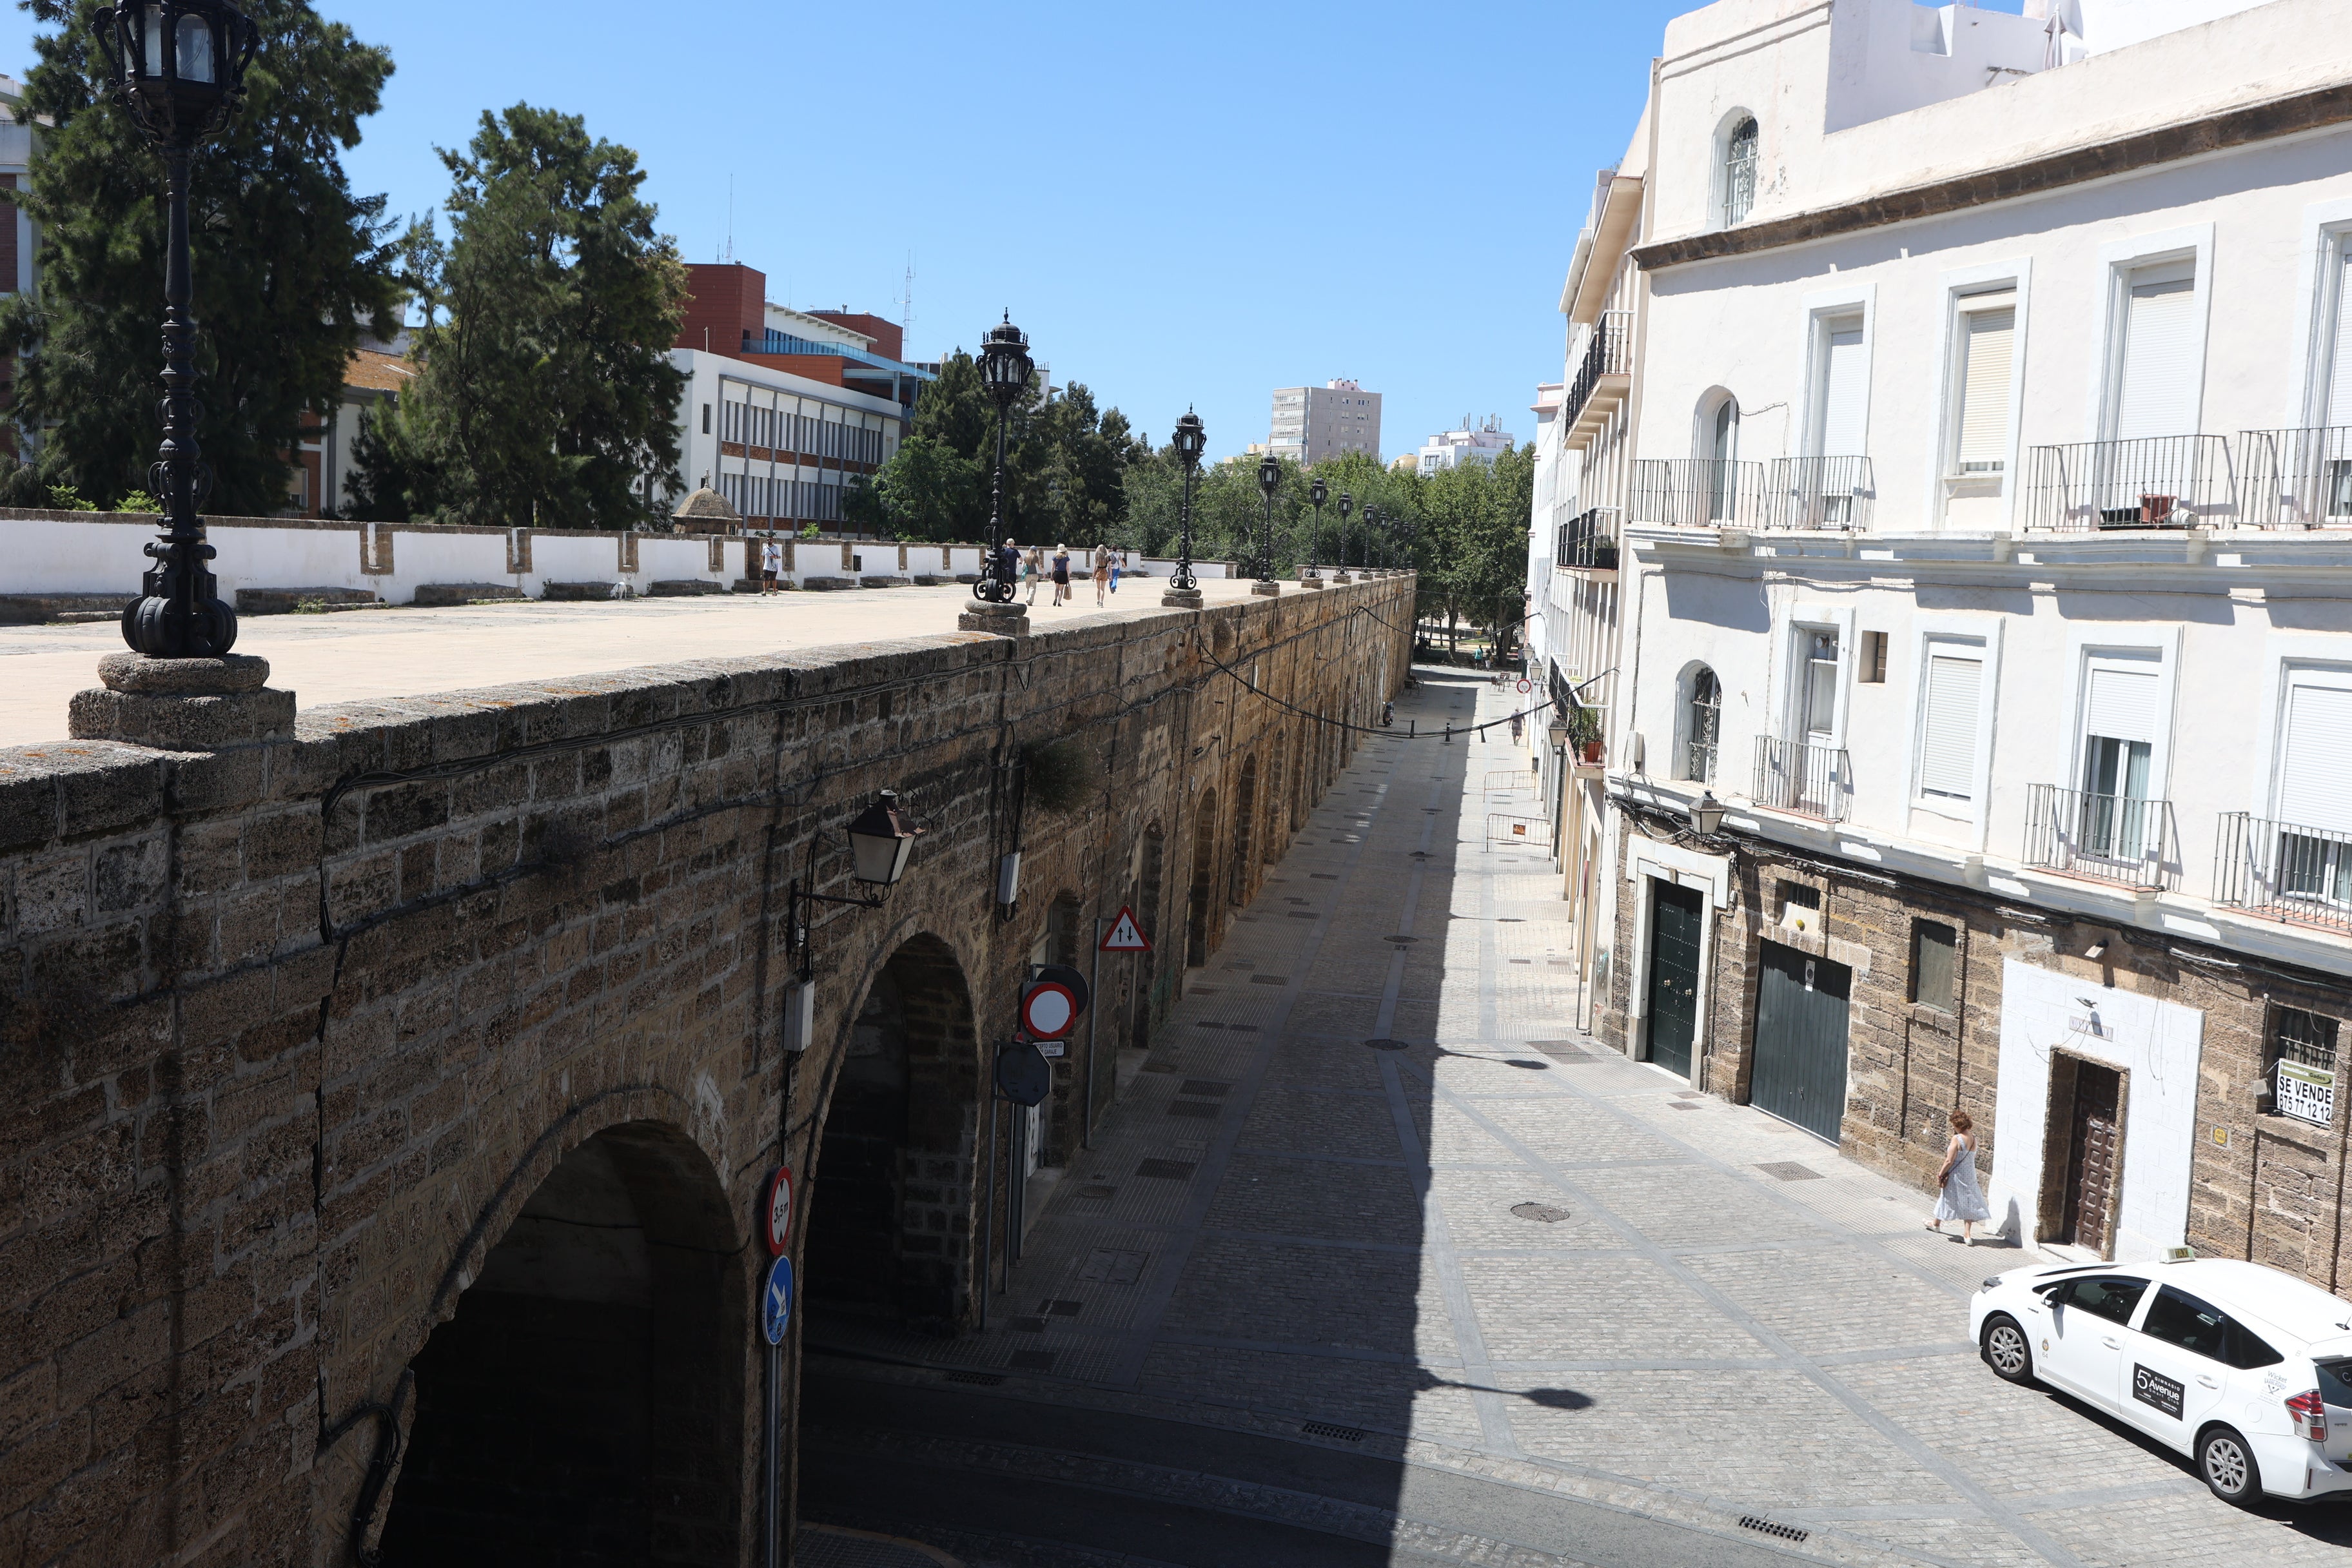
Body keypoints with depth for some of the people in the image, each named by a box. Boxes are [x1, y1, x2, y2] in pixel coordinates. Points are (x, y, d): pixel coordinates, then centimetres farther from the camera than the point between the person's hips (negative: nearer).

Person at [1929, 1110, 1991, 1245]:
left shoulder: (1957, 1139, -21)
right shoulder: (1973, 1139, 0)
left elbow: (1949, 1161, -20)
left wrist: (1941, 1174, -9)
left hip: (1956, 1176, -5)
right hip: (1970, 1176, 5)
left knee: (1947, 1198, 15)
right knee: (1968, 1203, 8)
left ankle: (1936, 1224, 37)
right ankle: (1967, 1235, 4)